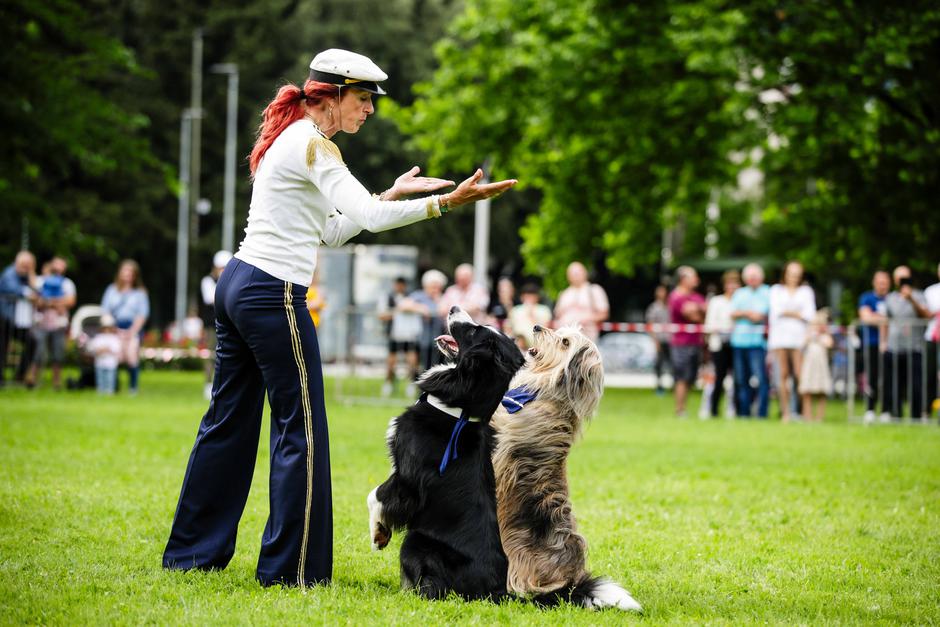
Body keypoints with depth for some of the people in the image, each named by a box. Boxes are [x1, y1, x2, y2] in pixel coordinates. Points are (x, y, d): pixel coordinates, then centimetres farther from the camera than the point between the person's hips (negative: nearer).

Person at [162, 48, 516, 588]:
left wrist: (390, 195, 15)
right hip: (273, 296, -10)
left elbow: (332, 230, 20)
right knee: (302, 429, -4)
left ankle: (193, 552, 22)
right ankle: (291, 568, -1)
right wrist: (448, 201, -30)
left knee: (230, 421, 15)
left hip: (237, 284, 10)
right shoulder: (314, 146, -12)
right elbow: (368, 216, -24)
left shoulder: (289, 140, 18)